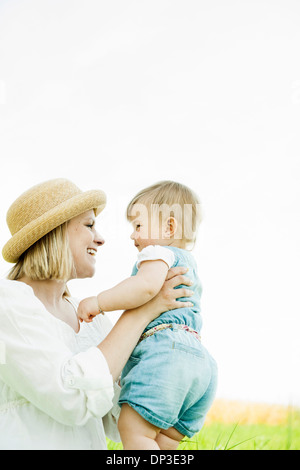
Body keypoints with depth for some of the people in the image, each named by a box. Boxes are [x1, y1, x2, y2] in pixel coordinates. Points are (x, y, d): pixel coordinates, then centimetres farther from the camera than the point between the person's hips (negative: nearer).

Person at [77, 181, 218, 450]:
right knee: (163, 444, 8)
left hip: (165, 349, -10)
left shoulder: (158, 252, 2)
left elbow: (147, 285, -20)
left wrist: (98, 302, -14)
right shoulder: (189, 265, 33)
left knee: (133, 429, -13)